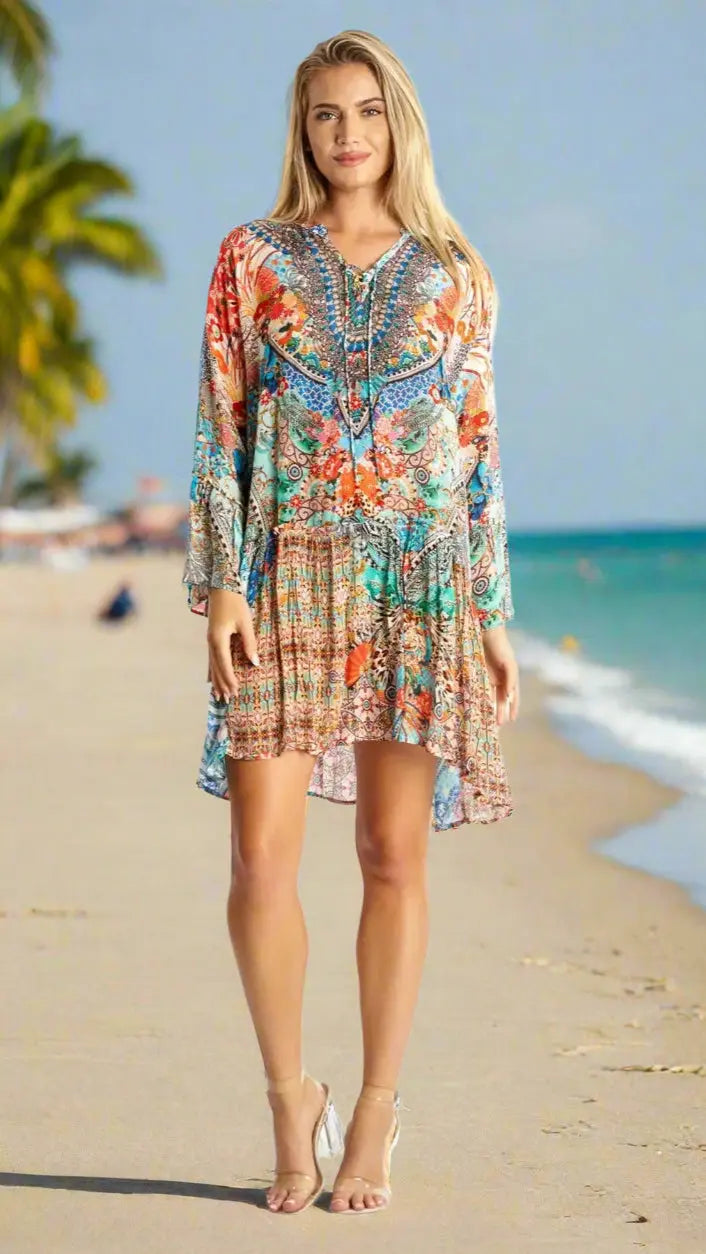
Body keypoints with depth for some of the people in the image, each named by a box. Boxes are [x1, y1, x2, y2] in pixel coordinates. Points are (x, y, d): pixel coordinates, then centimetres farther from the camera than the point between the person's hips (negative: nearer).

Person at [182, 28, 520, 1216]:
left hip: (422, 581, 1)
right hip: (289, 574, -1)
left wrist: (495, 617, 5)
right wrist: (220, 585, -8)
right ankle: (292, 1099, 11)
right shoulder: (252, 259, 5)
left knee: (395, 855, 2)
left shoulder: (457, 279, 8)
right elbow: (220, 429, 2)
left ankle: (373, 1119, 13)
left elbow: (479, 453, 9)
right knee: (261, 852, -8)